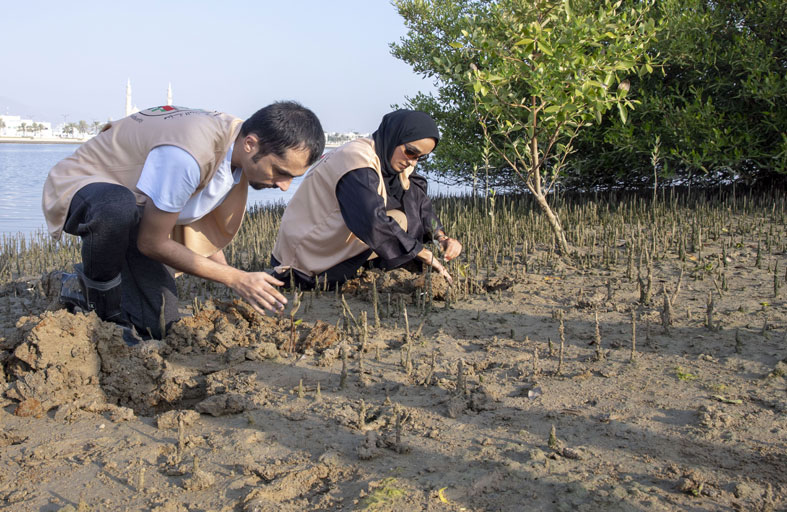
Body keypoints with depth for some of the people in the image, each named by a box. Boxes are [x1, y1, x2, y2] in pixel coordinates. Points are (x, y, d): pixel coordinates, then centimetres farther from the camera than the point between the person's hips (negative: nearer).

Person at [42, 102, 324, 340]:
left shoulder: (236, 149, -10)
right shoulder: (187, 155, -38)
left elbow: (208, 227, 3)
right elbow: (152, 243, -27)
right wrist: (237, 279, -25)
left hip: (126, 215, 7)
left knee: (158, 325, -3)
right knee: (118, 207, -44)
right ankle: (94, 293, -15)